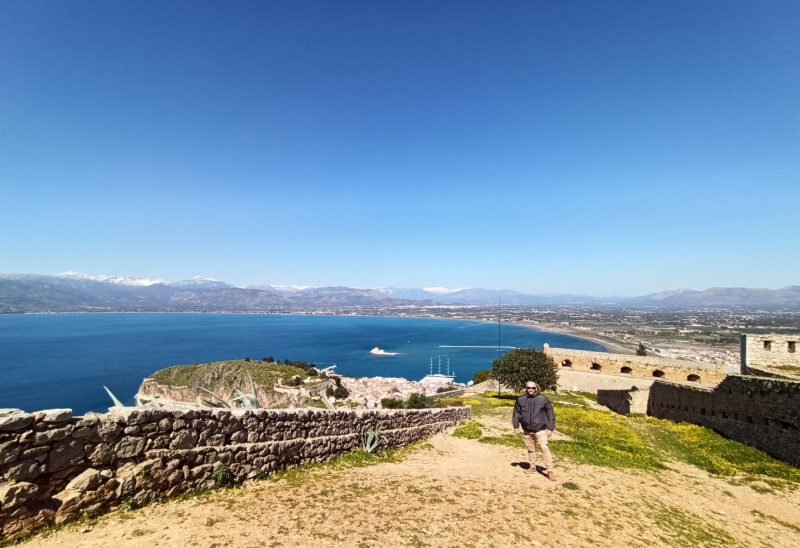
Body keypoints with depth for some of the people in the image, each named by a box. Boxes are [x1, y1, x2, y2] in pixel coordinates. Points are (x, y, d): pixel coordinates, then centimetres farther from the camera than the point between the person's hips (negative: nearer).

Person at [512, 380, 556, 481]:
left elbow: (550, 414, -2)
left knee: (544, 448, -12)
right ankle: (533, 467, 31)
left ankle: (550, 471, -4)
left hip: (540, 430, -3)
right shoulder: (520, 399, -1)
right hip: (527, 431, 3)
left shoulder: (543, 399, -7)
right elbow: (516, 413, 7)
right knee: (530, 449, 15)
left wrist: (550, 428, -5)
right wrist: (516, 426, 4)